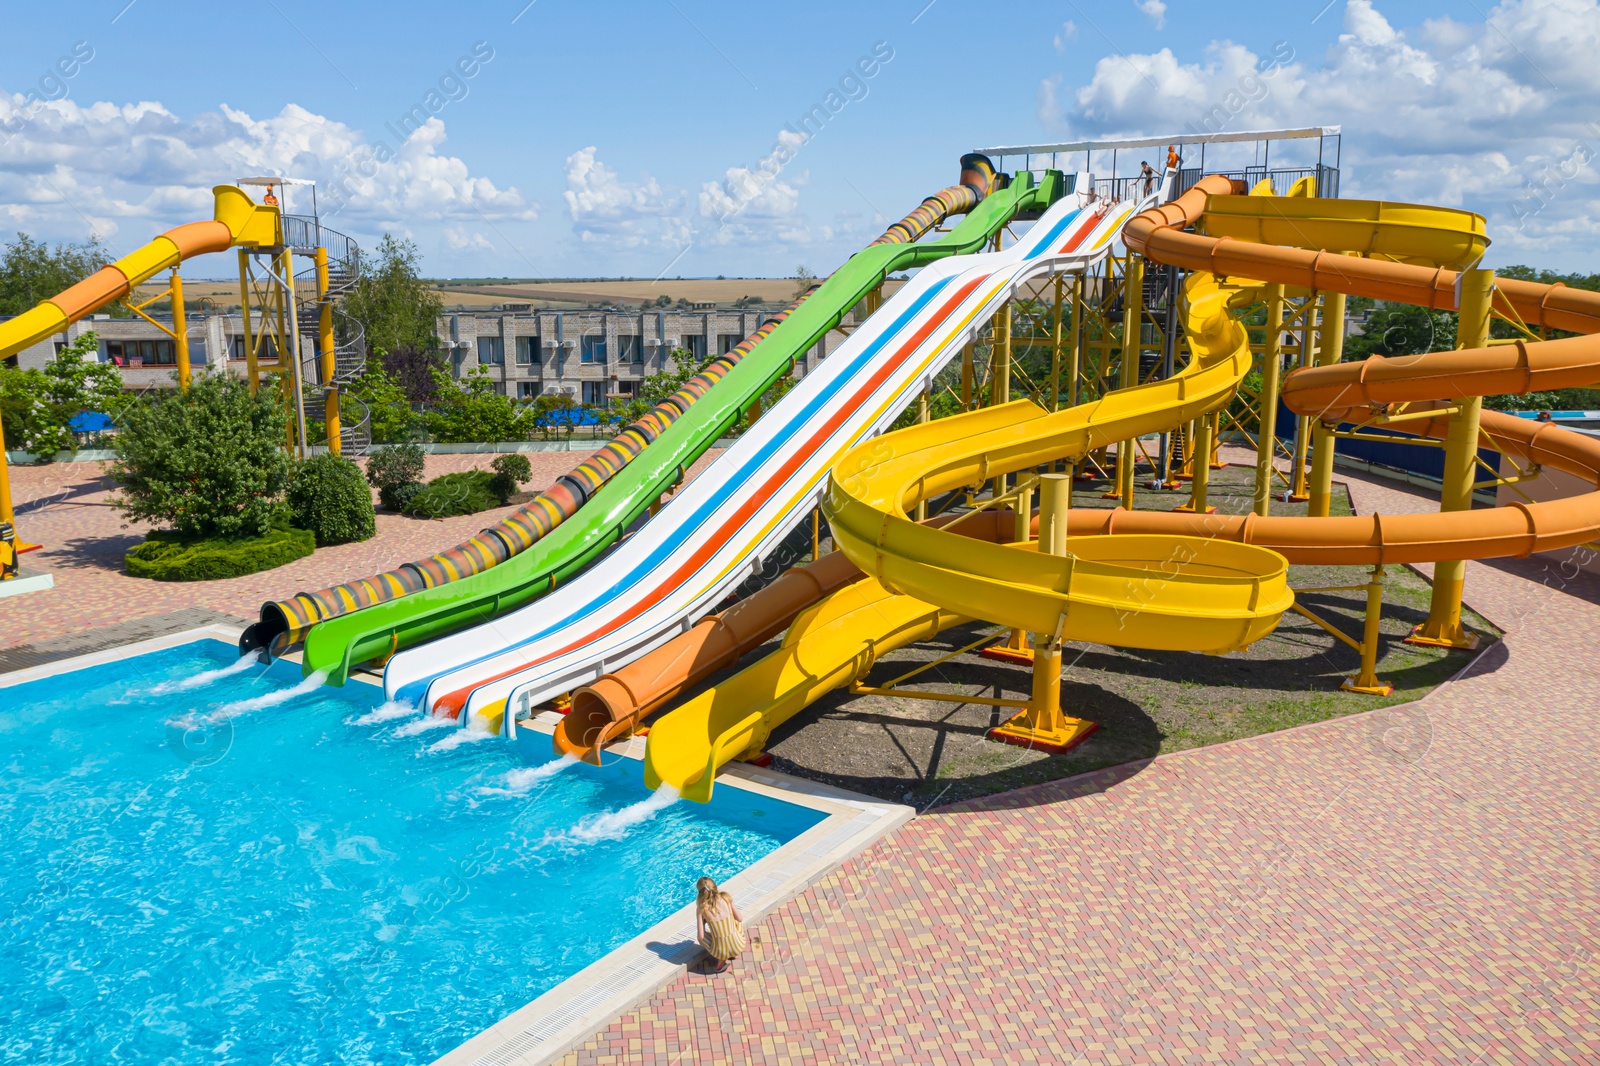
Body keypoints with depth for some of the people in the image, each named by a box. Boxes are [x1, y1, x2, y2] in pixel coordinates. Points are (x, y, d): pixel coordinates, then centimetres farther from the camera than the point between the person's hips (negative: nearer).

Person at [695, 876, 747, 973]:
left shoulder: (701, 908, -10)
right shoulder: (726, 897, -6)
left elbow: (701, 936, -8)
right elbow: (740, 919, 3)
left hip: (720, 951, -2)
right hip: (738, 946, 2)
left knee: (701, 935, 29)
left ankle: (721, 960, 14)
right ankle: (734, 954, 25)